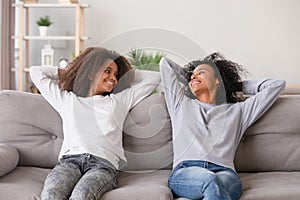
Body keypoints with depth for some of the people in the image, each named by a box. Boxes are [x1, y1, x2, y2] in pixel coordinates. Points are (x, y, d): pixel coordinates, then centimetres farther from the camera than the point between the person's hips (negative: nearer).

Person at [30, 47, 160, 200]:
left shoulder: (120, 100, 29)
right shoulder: (67, 99, 29)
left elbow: (154, 78, 33)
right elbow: (36, 72, 37)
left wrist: (126, 73, 40)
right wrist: (69, 71, 41)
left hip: (104, 162, -1)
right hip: (70, 159, 1)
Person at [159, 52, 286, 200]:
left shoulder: (237, 111, 29)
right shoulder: (182, 104, 32)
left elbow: (277, 85, 32)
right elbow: (165, 63, 43)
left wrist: (237, 85, 40)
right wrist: (189, 83, 51)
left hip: (224, 172, 1)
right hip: (184, 172, -1)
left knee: (216, 184, -39)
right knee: (210, 181, -38)